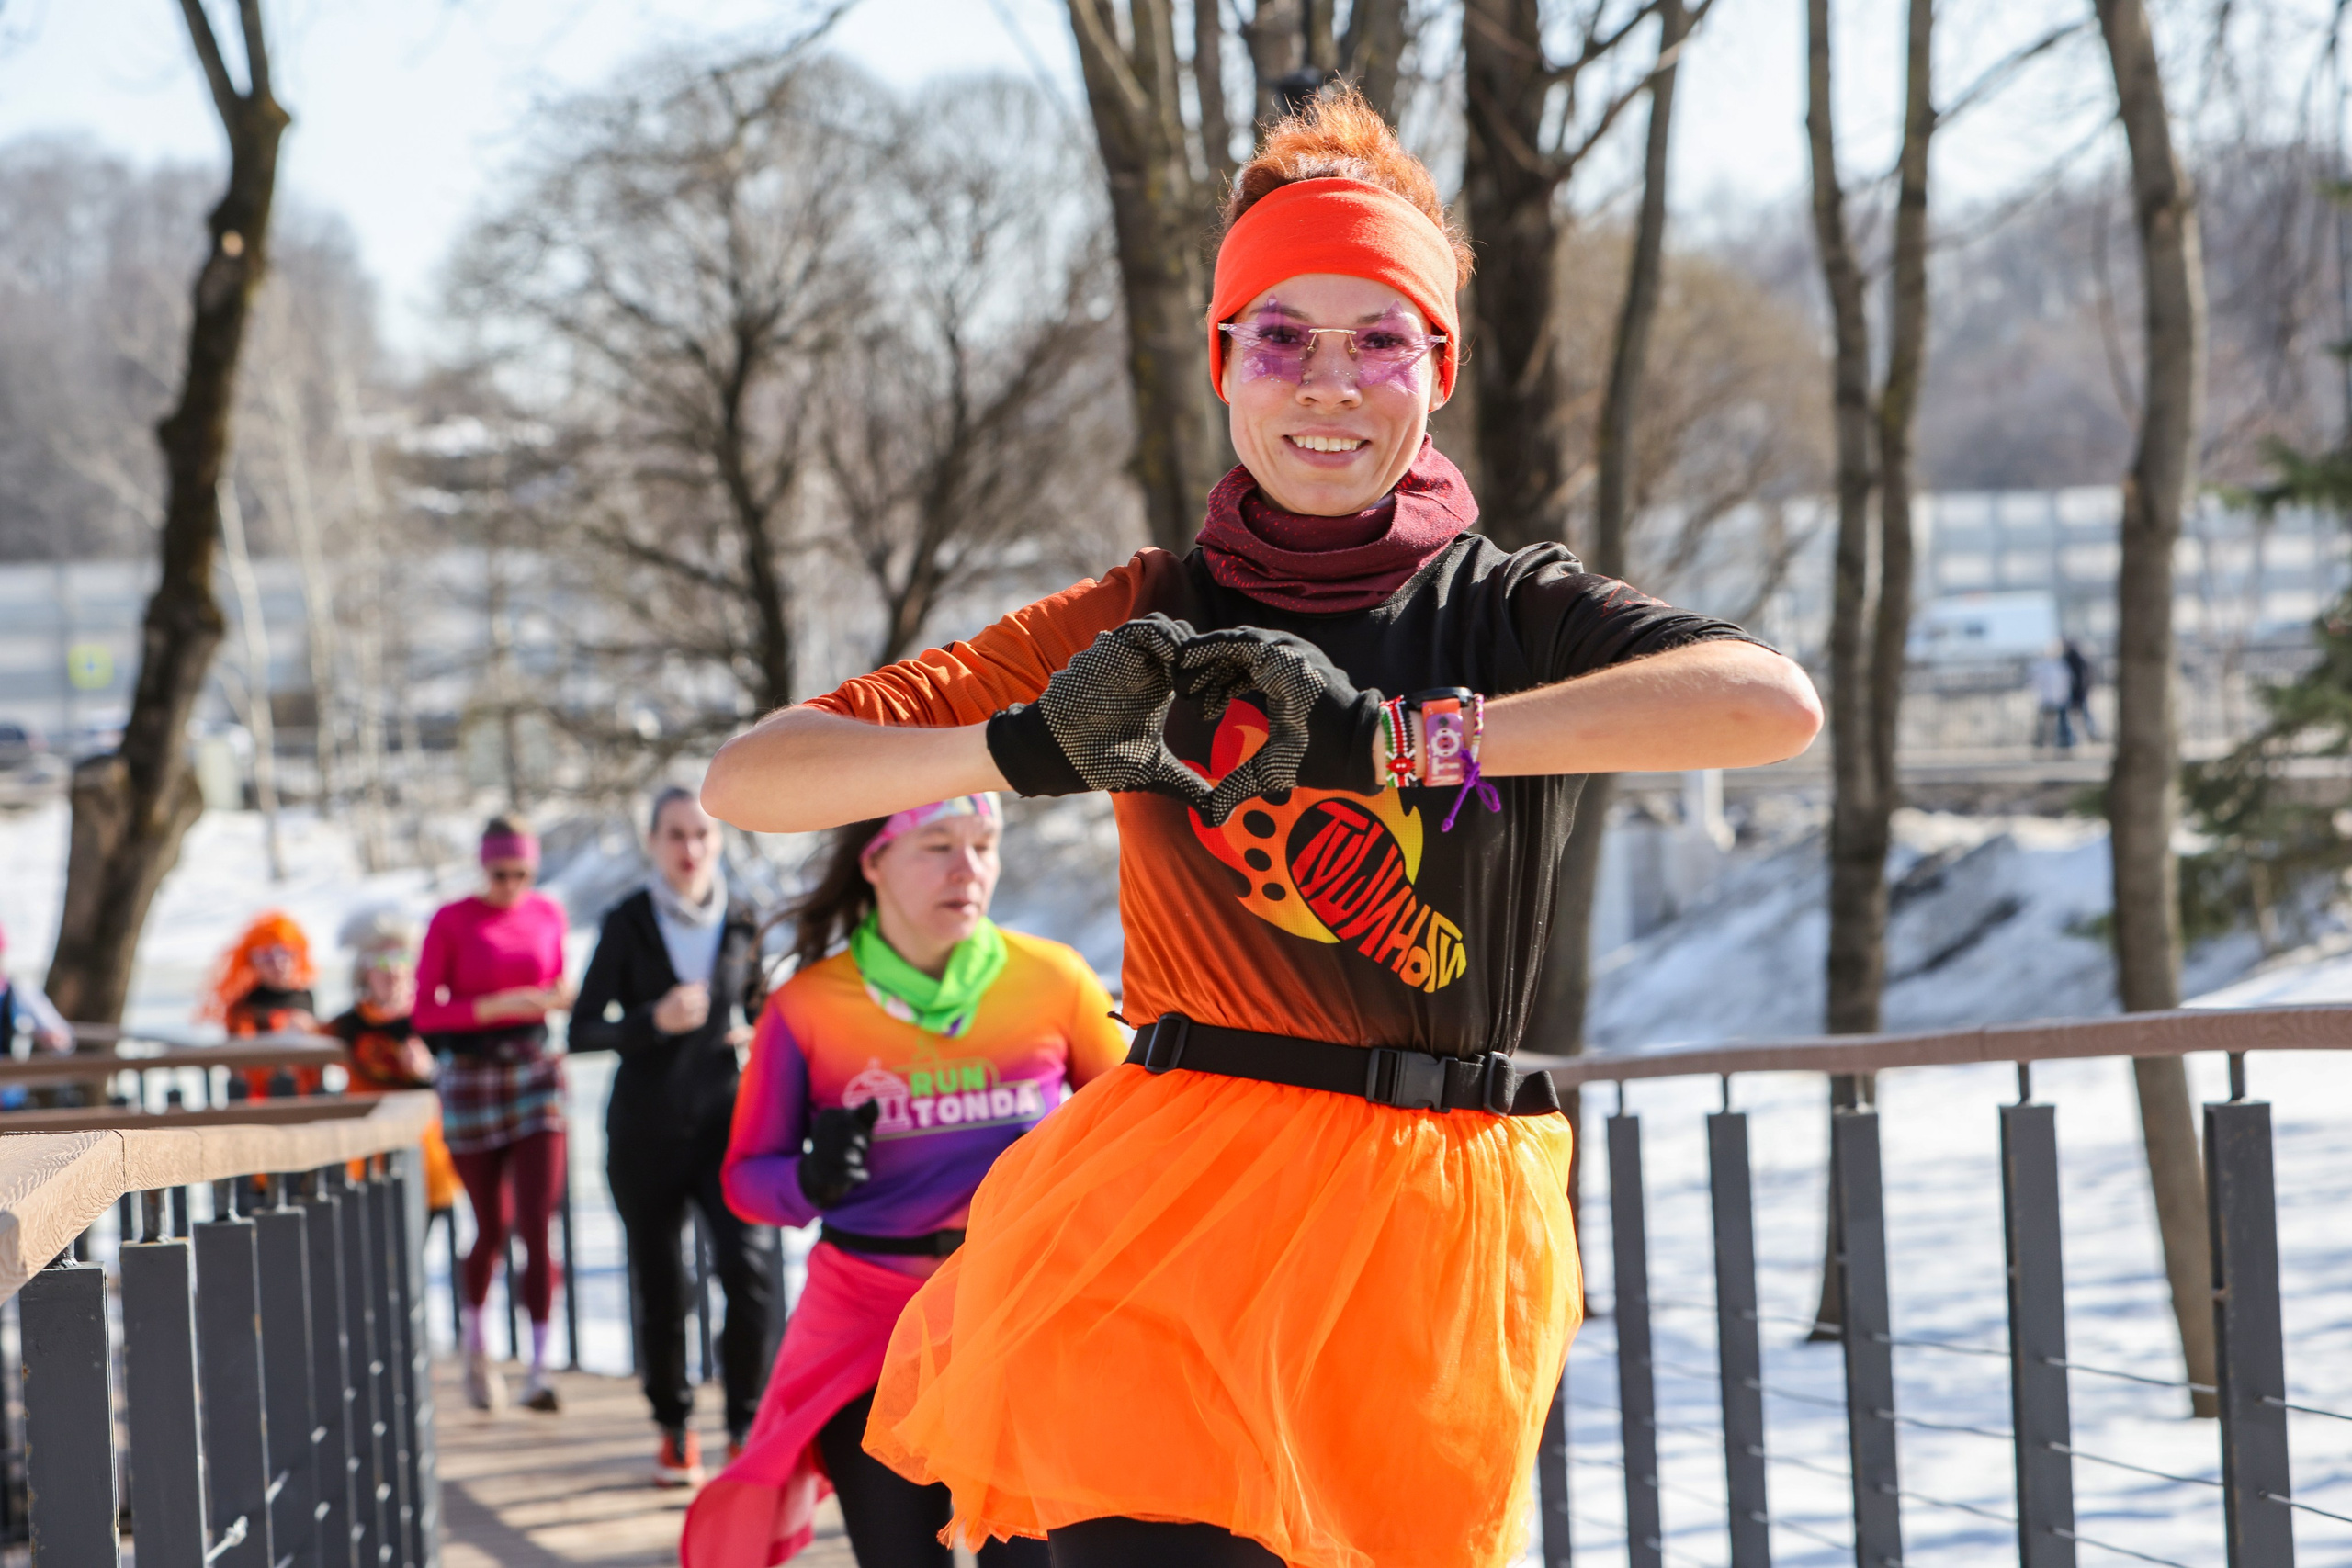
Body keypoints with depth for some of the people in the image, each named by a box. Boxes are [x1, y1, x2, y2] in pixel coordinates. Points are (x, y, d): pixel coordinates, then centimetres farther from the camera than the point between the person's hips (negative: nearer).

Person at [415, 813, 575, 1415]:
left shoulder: (548, 915, 5)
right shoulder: (451, 922, -4)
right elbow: (425, 1013, -6)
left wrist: (555, 1001, -4)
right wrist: (497, 1007, -19)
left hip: (536, 1071, 2)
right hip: (471, 1075, -1)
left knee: (537, 1225, -10)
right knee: (492, 1228, 8)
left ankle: (539, 1371, -10)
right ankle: (474, 1339, 36)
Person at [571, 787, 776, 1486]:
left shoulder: (742, 924, 4)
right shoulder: (628, 924, -3)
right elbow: (583, 1030, -4)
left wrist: (759, 1039, -2)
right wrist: (654, 1021, -20)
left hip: (724, 1120, 1)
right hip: (646, 1127, -1)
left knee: (749, 1268, -17)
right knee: (658, 1287, 6)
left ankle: (745, 1423, -4)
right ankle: (674, 1428, 24)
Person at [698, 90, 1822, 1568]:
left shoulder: (1511, 614, 6)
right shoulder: (1150, 625, 9)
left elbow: (1777, 706, -18)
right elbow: (749, 780, 4)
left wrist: (1396, 735, -24)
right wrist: (1029, 749, -15)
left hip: (1435, 1229, 1)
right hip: (1173, 1217, -1)